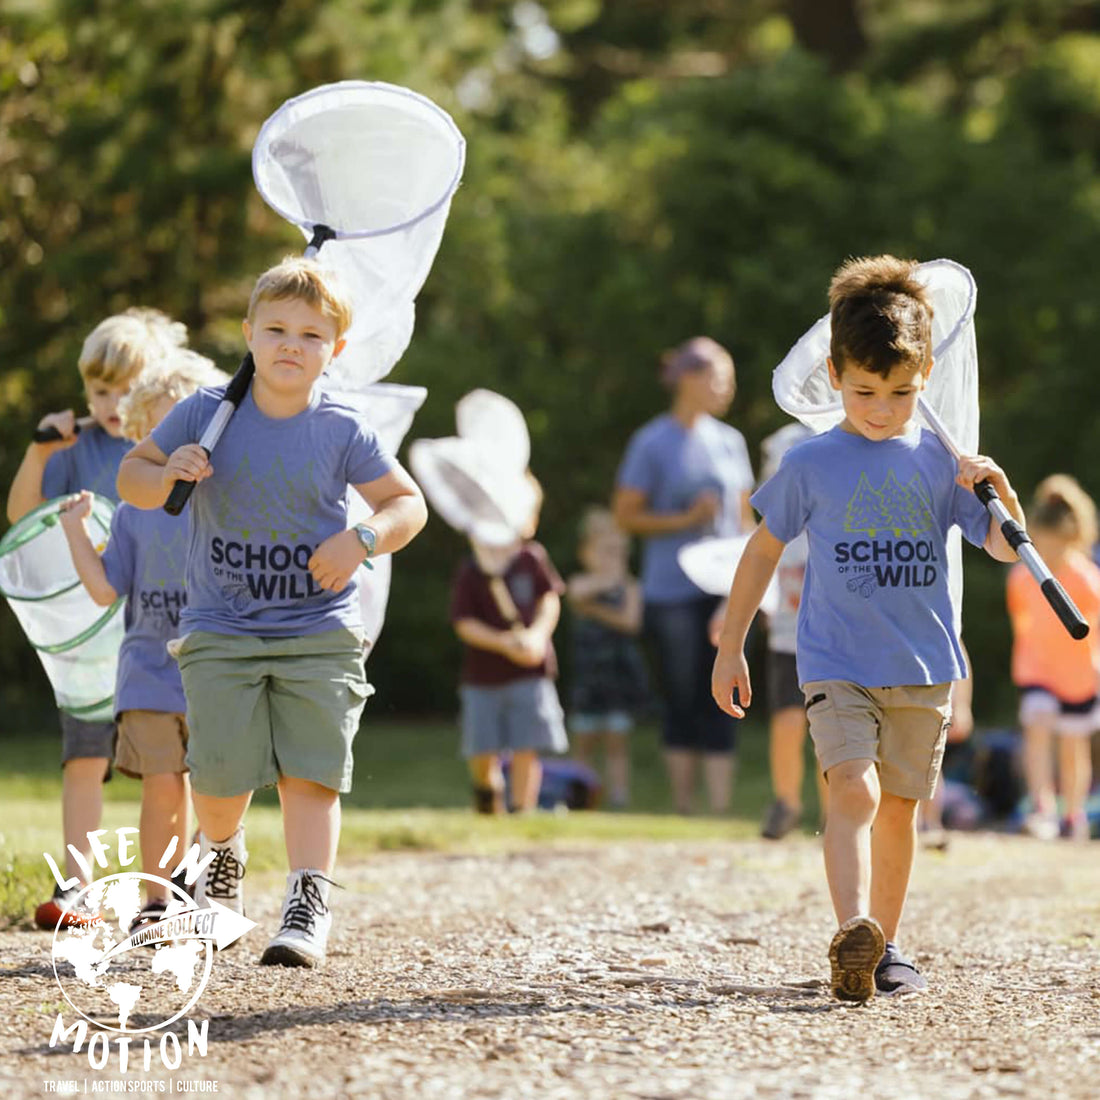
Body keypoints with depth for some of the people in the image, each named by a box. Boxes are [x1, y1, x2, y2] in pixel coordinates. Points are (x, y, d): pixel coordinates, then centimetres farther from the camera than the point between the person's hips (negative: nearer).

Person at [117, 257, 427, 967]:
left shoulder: (342, 432, -2)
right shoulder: (206, 414, -2)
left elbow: (408, 502, 5)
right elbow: (132, 477, 6)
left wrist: (362, 539, -15)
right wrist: (167, 474, -16)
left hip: (320, 634, 0)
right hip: (221, 634, 0)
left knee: (310, 774, -9)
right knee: (220, 776, -3)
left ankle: (309, 904, -6)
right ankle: (223, 854, 29)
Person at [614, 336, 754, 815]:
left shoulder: (729, 442, 11)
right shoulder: (652, 443, -3)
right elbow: (625, 516, -2)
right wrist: (686, 519, -12)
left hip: (725, 591, 4)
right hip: (673, 592, -4)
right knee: (682, 702, 2)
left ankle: (720, 809, 0)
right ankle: (682, 808, 11)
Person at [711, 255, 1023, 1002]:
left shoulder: (939, 463, 2)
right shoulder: (812, 465, -1)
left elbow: (1005, 548, 1)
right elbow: (765, 550, 10)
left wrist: (999, 490, -19)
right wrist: (731, 648, 12)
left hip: (923, 668, 3)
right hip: (837, 666, -2)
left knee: (900, 806, 11)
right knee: (854, 789, -21)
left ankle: (886, 945, 25)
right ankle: (852, 937, -34)